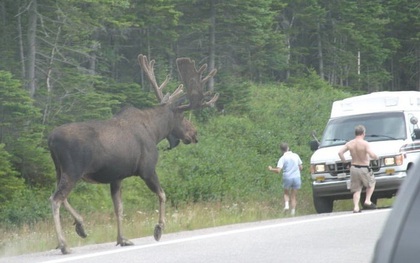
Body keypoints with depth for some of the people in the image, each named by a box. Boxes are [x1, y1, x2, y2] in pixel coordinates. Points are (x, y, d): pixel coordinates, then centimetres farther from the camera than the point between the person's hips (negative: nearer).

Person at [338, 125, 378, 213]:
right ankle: (367, 201, 7)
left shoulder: (350, 143, 1)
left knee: (356, 190, 10)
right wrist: (376, 157, -2)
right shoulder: (365, 144, -15)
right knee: (371, 183, 20)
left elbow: (340, 152, -4)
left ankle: (356, 207, -6)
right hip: (364, 169, -4)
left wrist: (344, 160, 10)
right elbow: (372, 155, -24)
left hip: (353, 168, 4)